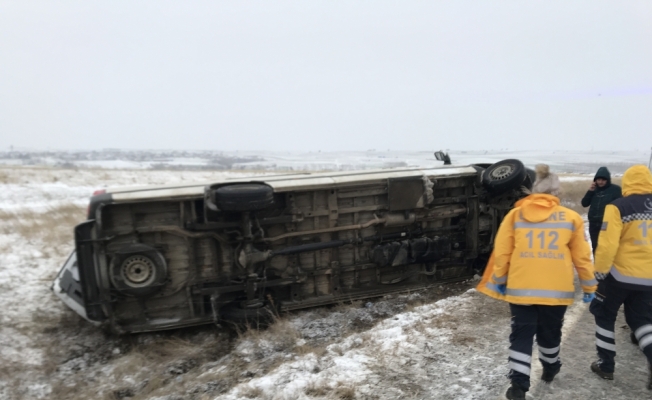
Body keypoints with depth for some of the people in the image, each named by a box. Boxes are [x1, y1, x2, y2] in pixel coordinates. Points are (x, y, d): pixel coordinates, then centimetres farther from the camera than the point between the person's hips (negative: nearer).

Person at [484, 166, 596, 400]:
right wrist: (589, 286, 15)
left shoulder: (515, 214, 2)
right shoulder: (571, 217, 3)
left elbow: (501, 252, 1)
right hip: (557, 290, 1)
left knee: (521, 334, 8)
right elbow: (582, 256, 5)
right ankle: (550, 369, 44)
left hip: (520, 288, -1)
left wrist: (499, 279, 12)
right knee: (549, 332, 21)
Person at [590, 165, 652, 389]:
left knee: (605, 316, 15)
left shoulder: (618, 207, -14)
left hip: (620, 275, -5)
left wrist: (599, 272, -8)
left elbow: (607, 244, -19)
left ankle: (606, 365, 20)